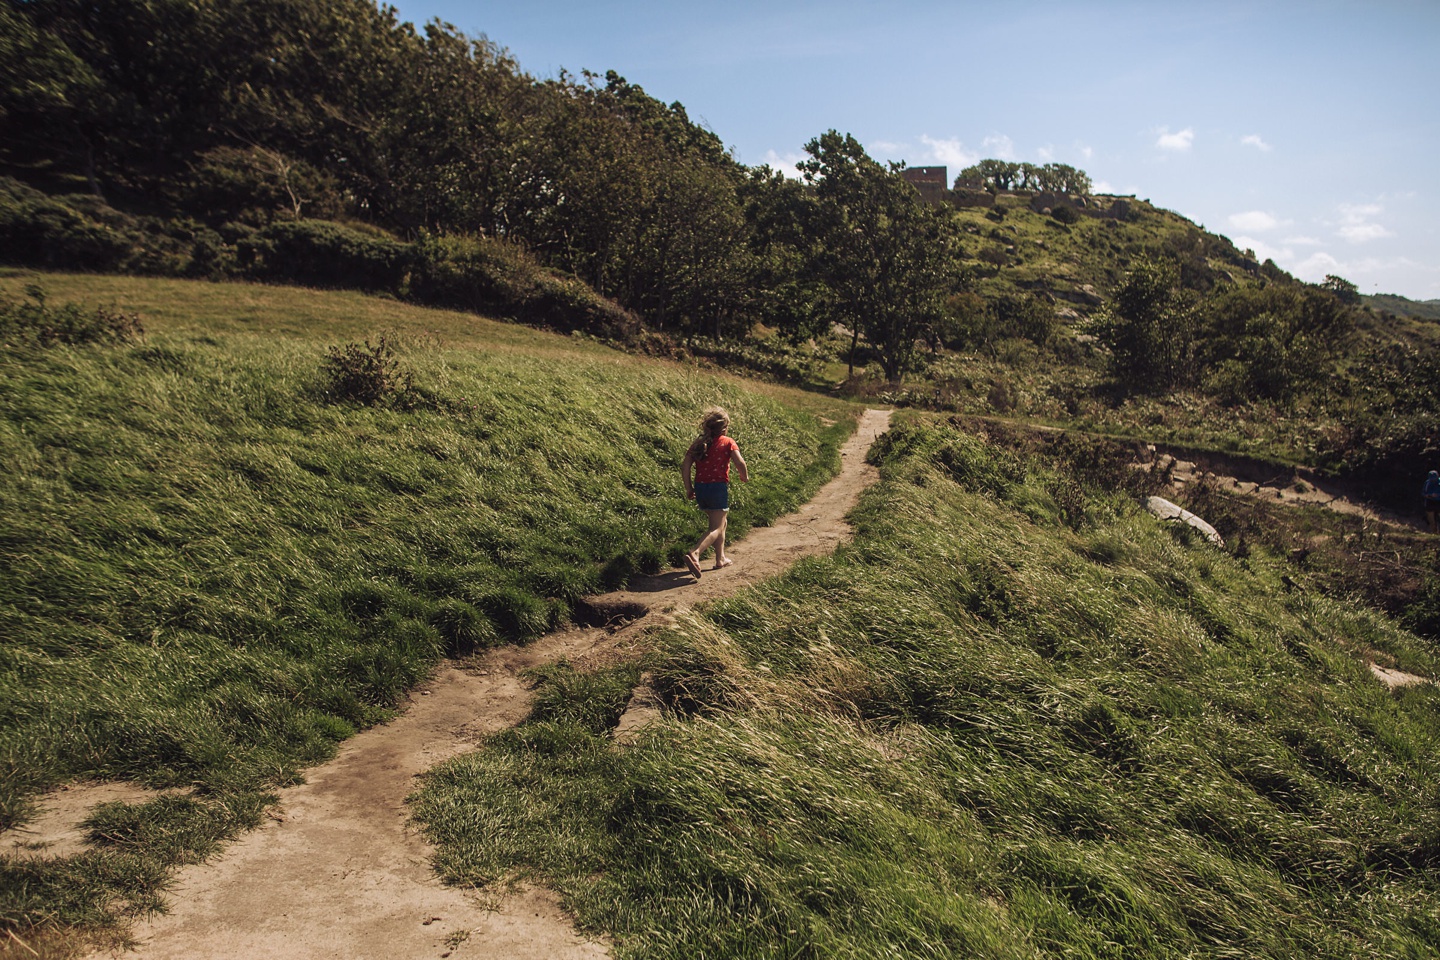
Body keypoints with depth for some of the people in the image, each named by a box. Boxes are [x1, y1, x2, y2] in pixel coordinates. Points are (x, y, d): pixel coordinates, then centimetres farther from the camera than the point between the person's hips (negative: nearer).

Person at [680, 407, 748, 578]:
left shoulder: (698, 443, 10)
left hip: (700, 488, 6)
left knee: (720, 523, 24)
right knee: (717, 528, -5)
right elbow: (740, 462, -16)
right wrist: (744, 476, 3)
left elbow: (685, 465, 2)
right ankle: (695, 554, -28)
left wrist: (688, 488, 7)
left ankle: (721, 559, 29)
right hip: (718, 487, -6)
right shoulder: (728, 443, -2)